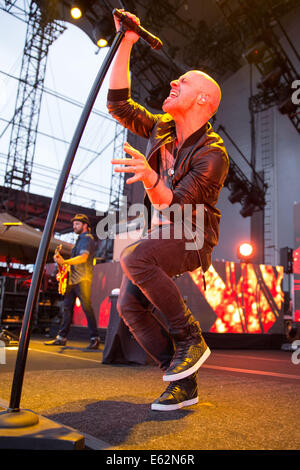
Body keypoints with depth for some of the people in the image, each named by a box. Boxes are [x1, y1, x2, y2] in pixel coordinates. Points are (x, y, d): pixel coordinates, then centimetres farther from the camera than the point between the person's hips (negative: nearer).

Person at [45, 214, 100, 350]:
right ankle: (61, 337, 13)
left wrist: (64, 262, -24)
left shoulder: (87, 239, -5)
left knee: (86, 307, -9)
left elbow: (83, 258, -20)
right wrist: (62, 260, 11)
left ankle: (95, 338, -5)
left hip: (82, 280, -9)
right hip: (72, 279, 9)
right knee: (67, 307, 8)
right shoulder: (79, 240, 23)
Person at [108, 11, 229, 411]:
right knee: (130, 304, -11)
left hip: (192, 238, -6)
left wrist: (151, 180, -45)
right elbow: (118, 103, 3)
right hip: (158, 233, 7)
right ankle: (183, 382, 1)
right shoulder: (161, 128, 6)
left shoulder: (212, 154, -16)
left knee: (134, 258, -35)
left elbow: (174, 205, -24)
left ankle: (190, 338, -17)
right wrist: (125, 44, -1)